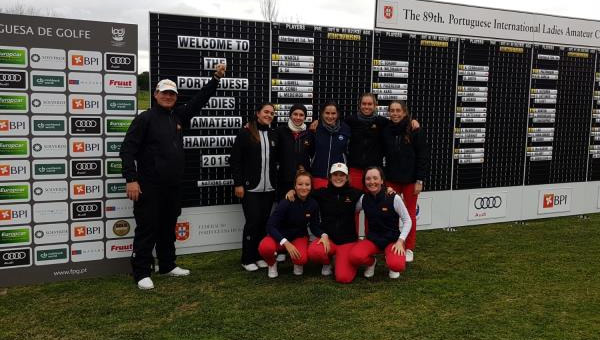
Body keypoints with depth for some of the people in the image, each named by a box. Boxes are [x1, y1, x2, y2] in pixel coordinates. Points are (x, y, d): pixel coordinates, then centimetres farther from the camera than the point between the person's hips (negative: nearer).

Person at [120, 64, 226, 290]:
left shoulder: (178, 116, 11)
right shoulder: (145, 118, -7)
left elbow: (200, 100, 14)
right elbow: (127, 150, -12)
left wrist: (216, 78, 6)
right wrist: (131, 179, -19)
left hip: (173, 186, 7)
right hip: (149, 187, -7)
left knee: (168, 228, 17)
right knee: (147, 230, -2)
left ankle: (168, 266, 30)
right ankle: (141, 273, 6)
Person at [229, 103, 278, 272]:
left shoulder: (273, 135, 12)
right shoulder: (245, 133, -4)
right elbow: (235, 159, -7)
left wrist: (277, 182, 9)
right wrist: (238, 183, -11)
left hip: (269, 188, 5)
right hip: (250, 187, -5)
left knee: (264, 221, 7)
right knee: (253, 221, -4)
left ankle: (259, 256, 19)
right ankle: (247, 259, 8)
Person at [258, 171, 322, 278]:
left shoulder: (313, 204, -12)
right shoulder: (286, 202, -23)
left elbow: (314, 227, -1)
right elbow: (270, 226, -24)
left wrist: (323, 235, -24)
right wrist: (286, 243, -35)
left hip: (299, 237, 2)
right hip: (280, 236, -2)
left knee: (302, 259, -32)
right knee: (265, 247, -35)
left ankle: (298, 263, 8)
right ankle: (272, 264, 1)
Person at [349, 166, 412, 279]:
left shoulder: (394, 198, -13)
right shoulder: (363, 199, -2)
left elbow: (407, 220, -6)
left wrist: (400, 241, -17)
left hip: (392, 239, -2)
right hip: (372, 238, 2)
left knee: (397, 265, -33)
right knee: (355, 256, -30)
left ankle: (391, 262, 8)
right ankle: (371, 262, 8)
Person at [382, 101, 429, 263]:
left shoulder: (415, 131, -9)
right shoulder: (386, 131, 2)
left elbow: (423, 156, -8)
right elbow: (383, 154, 9)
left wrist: (420, 180, -11)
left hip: (410, 180, -3)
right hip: (391, 179, 3)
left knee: (410, 214, 6)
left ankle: (409, 249, 17)